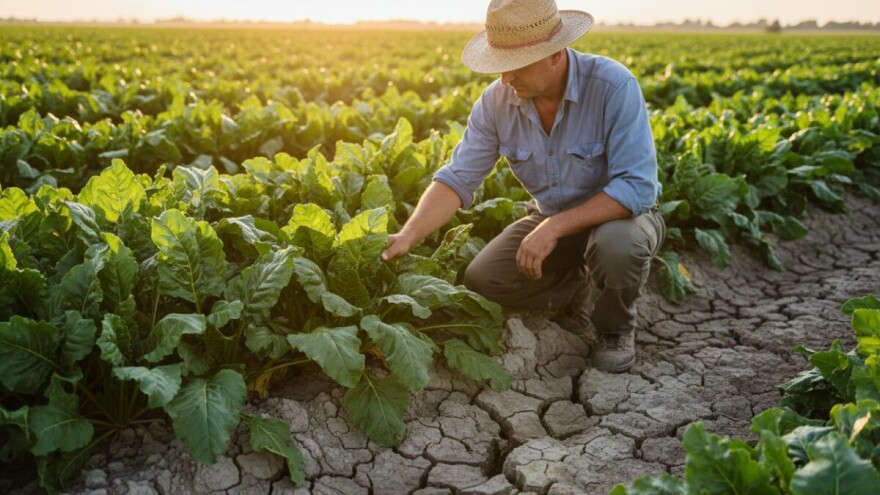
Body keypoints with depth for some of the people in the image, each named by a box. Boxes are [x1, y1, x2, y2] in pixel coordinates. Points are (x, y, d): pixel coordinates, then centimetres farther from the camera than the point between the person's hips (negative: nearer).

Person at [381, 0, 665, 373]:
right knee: (480, 280, -13)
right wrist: (408, 236, -31)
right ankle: (582, 287, 12)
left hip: (621, 215, -4)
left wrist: (553, 228, -36)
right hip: (551, 222, 4)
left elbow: (636, 188, -33)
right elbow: (457, 178, -16)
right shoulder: (496, 101, -15)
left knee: (616, 245, -39)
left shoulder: (613, 86, -29)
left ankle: (616, 326, -3)